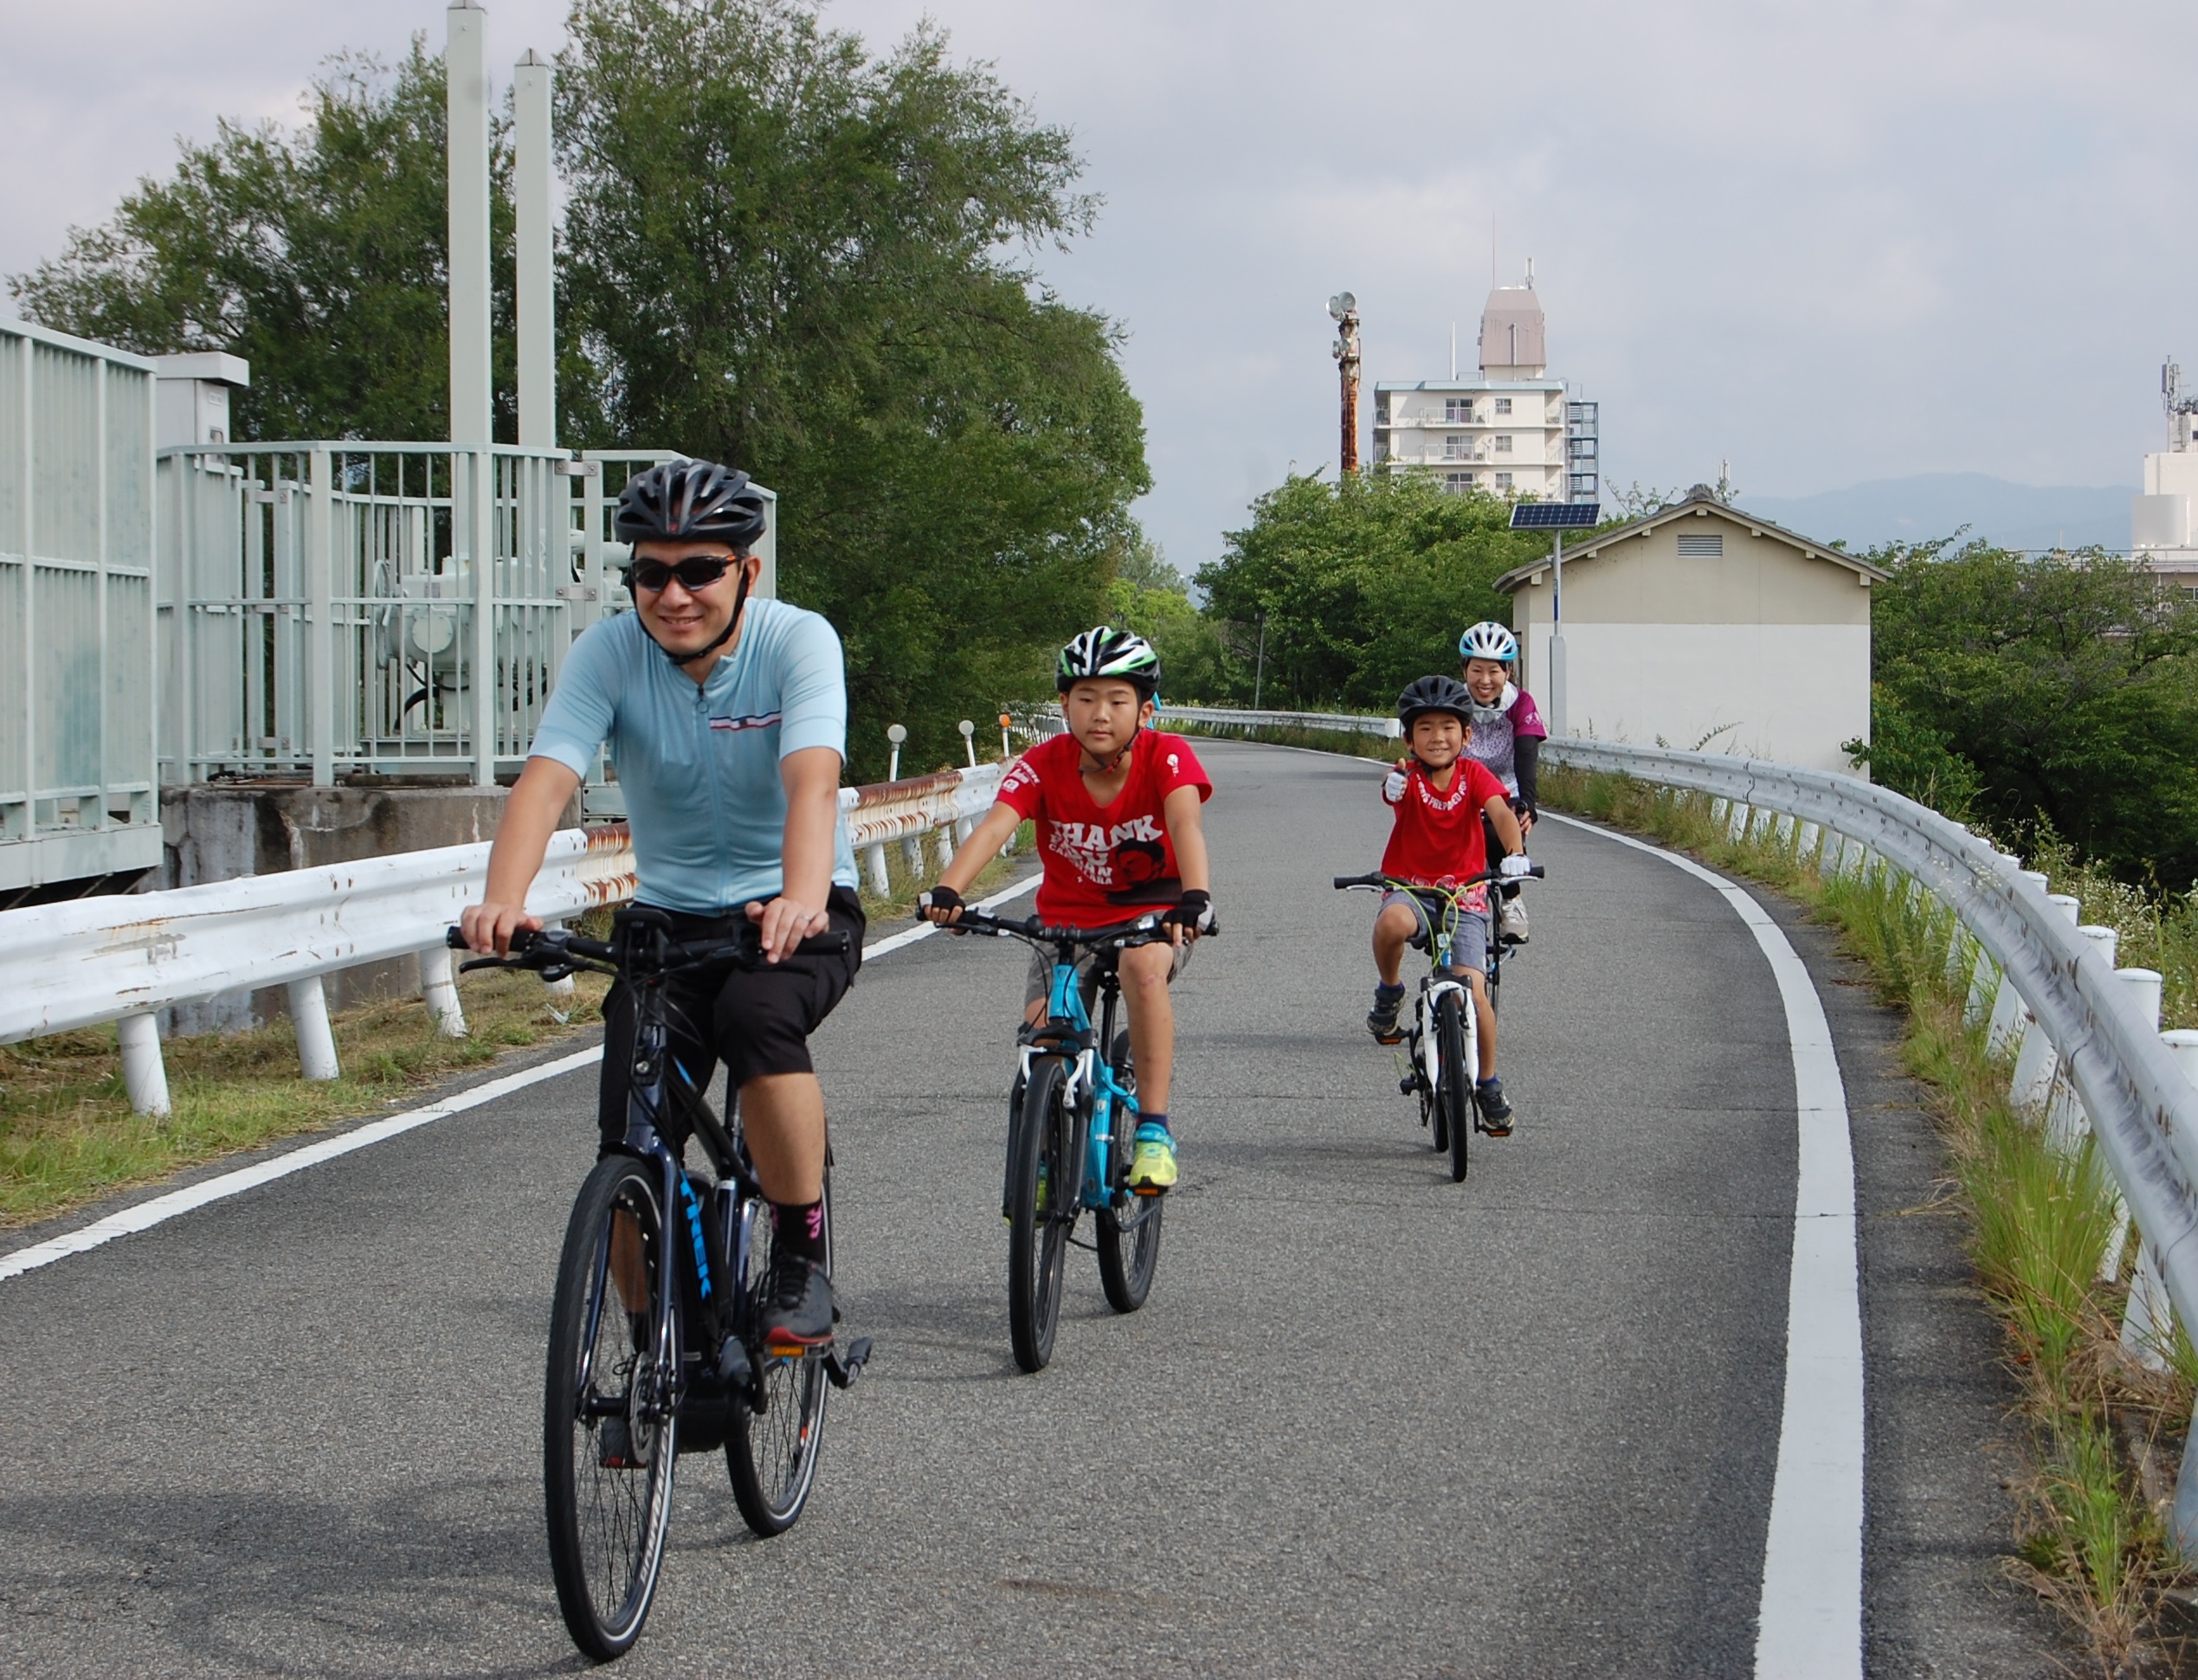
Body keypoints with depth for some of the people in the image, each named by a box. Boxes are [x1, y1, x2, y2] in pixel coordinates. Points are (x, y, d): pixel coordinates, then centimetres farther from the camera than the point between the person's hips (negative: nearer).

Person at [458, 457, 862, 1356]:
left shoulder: (797, 641, -17)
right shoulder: (608, 654, -11)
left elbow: (812, 781, -33)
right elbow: (545, 780, -25)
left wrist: (801, 900, -53)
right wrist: (502, 900, -45)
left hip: (797, 915, -3)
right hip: (671, 915, 3)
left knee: (757, 1012, -36)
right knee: (631, 1152, -11)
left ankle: (804, 1261, -21)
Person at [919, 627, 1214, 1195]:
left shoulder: (1166, 758, -18)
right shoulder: (1044, 765, -15)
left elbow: (1185, 822, -36)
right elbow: (995, 826, -29)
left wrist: (1196, 896, -56)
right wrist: (947, 890, -47)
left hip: (1152, 913, -2)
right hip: (1069, 919, 3)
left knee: (1142, 964, -35)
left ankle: (1154, 1131, -28)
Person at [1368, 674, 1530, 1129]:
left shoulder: (1474, 774, -2)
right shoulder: (1409, 778, -7)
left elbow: (1500, 811, -19)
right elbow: (1392, 791, -32)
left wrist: (1515, 852, -40)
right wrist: (1394, 787, -57)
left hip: (1464, 895, 1)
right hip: (1410, 888, -1)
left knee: (1473, 991, -14)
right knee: (1393, 922, -39)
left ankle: (1489, 1083, 9)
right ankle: (1389, 992, -8)